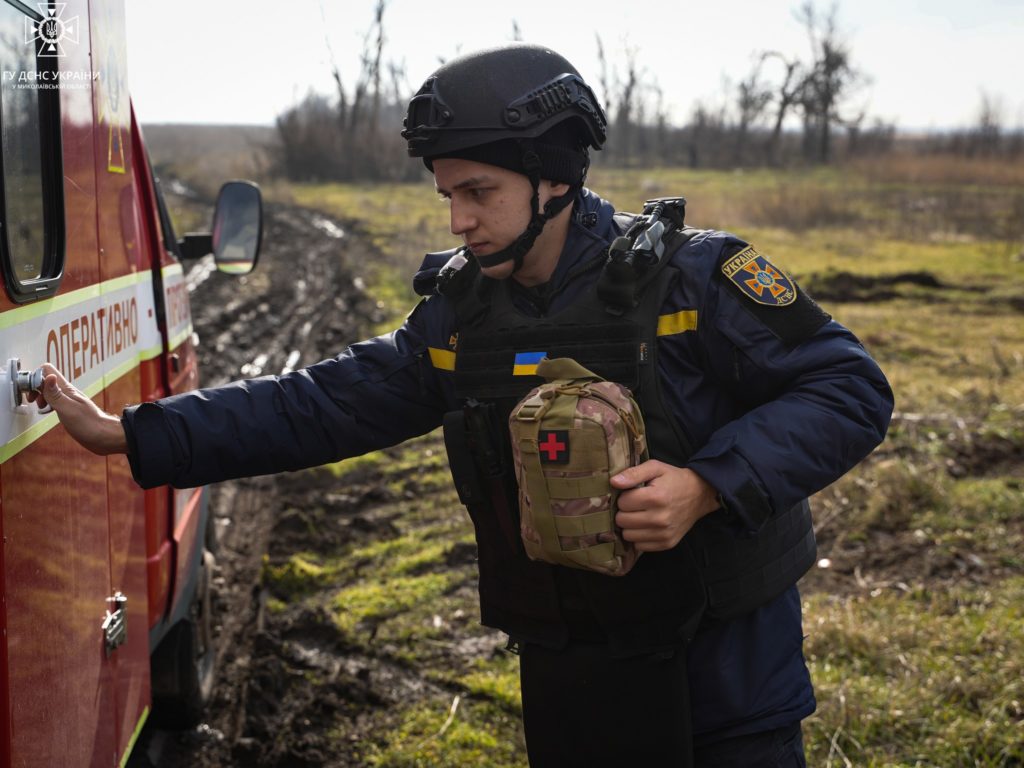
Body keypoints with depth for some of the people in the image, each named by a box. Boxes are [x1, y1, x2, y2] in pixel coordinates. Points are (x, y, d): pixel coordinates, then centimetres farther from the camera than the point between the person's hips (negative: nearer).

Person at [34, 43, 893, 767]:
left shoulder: (694, 276, -16)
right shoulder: (458, 312, 0)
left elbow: (851, 388, -15)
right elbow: (320, 404, 3)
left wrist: (709, 486, -28)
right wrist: (129, 435, -1)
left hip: (729, 677, -4)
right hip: (571, 692, 4)